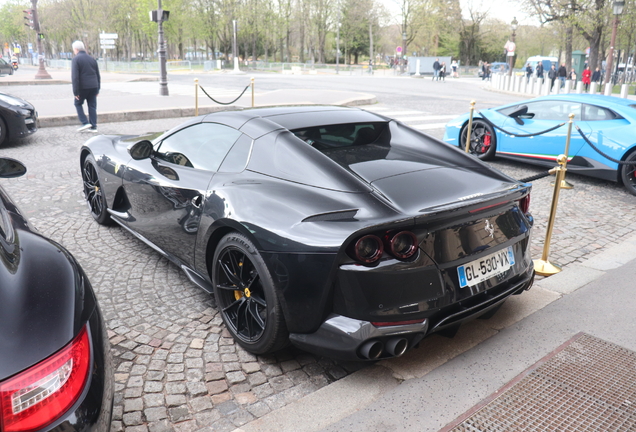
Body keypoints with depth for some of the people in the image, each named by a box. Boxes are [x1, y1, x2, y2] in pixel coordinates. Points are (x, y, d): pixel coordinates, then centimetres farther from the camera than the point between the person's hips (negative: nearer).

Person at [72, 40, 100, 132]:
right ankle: (93, 126, 7)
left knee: (78, 103, 12)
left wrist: (75, 91, -12)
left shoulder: (76, 59, -7)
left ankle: (85, 122, 1)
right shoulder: (92, 59, 12)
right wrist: (98, 89, 18)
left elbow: (75, 77, -14)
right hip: (93, 87, 5)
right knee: (92, 106, 8)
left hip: (82, 87, -5)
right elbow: (98, 75, 14)